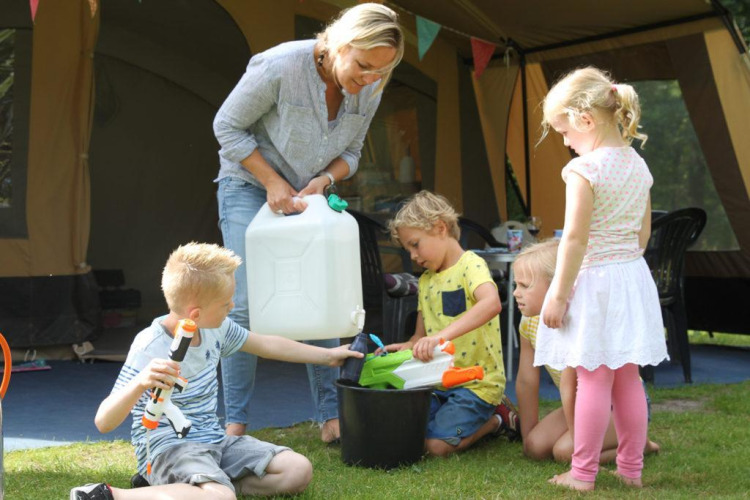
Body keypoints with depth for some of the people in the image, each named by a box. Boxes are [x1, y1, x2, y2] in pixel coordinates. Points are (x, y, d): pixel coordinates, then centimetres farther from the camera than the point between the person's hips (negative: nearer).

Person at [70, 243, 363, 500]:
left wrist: (327, 355, 27)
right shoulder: (149, 349, -19)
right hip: (167, 446, -9)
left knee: (298, 471, -5)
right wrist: (139, 384, -44)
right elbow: (104, 422, -24)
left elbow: (266, 345, 23)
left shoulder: (216, 329, 4)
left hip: (213, 441, 9)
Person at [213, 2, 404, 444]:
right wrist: (273, 183, -20)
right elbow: (228, 127, -16)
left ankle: (330, 417, 11)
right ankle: (236, 423, 0)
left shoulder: (370, 90, -11)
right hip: (249, 187, -4)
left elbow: (351, 152, 4)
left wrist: (325, 180, -18)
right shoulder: (279, 66, -27)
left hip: (307, 196, 5)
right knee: (248, 305, -10)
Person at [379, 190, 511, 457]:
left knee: (436, 445, -20)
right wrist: (404, 347, -8)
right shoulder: (425, 280, 14)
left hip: (476, 382, -8)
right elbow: (421, 336, 17)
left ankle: (492, 420, 9)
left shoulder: (471, 265, -11)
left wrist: (442, 336, -42)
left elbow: (492, 303, -33)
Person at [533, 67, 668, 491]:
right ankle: (632, 469, 22)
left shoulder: (584, 169, -16)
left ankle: (583, 473, 7)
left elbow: (575, 239, -19)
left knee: (594, 380, -2)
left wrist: (558, 295, -14)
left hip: (593, 281, -7)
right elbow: (643, 232, 14)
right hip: (633, 277, 7)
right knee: (628, 378, 13)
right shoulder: (638, 166, 7)